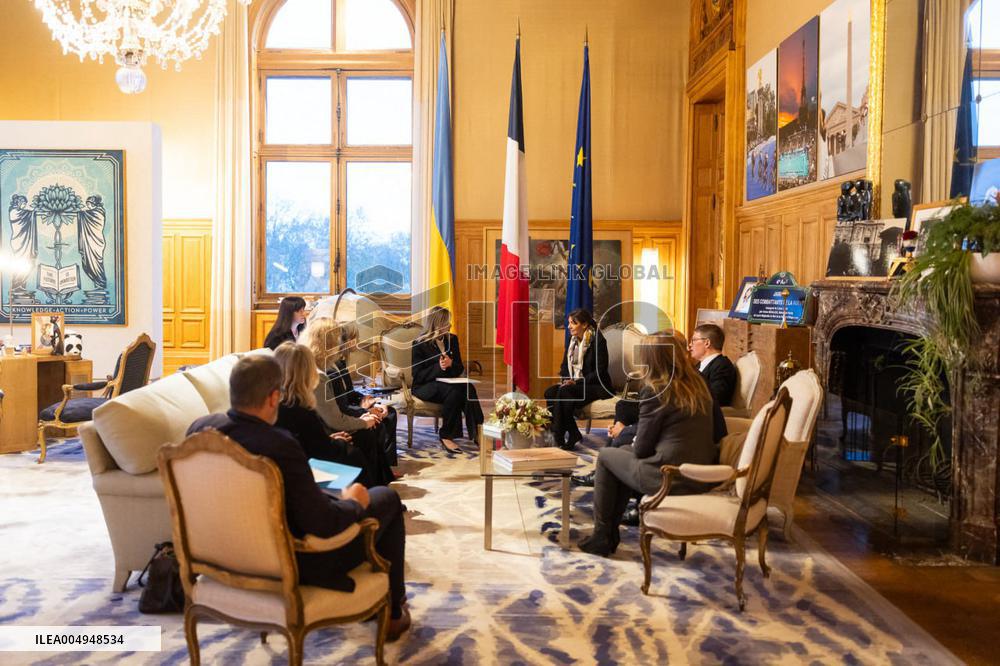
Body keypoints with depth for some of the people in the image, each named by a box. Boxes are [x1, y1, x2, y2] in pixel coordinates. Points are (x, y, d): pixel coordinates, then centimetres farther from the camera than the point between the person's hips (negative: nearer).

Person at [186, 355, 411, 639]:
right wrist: (353, 502, -8)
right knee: (387, 498, 12)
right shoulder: (279, 446, -33)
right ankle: (393, 611, 29)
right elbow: (323, 525, -29)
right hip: (295, 565, -7)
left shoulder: (198, 428, -11)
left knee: (330, 495, 30)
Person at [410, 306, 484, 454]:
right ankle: (446, 436, -25)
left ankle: (477, 432, -29)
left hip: (447, 383, 5)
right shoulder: (419, 344, -7)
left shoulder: (452, 339, 9)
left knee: (468, 388, -30)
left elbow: (460, 369, 10)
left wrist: (450, 364, -14)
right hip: (424, 387, -5)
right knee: (455, 390, -35)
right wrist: (438, 367, -26)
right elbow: (418, 376, -10)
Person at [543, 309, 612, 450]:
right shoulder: (572, 340, 11)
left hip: (597, 386, -7)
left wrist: (577, 382, -22)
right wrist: (565, 380, -4)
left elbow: (600, 371, -15)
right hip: (573, 385, 7)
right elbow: (565, 364, 17)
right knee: (550, 392, -20)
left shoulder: (598, 341, -11)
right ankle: (573, 434, -17)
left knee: (565, 392, -32)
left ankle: (559, 437, -24)